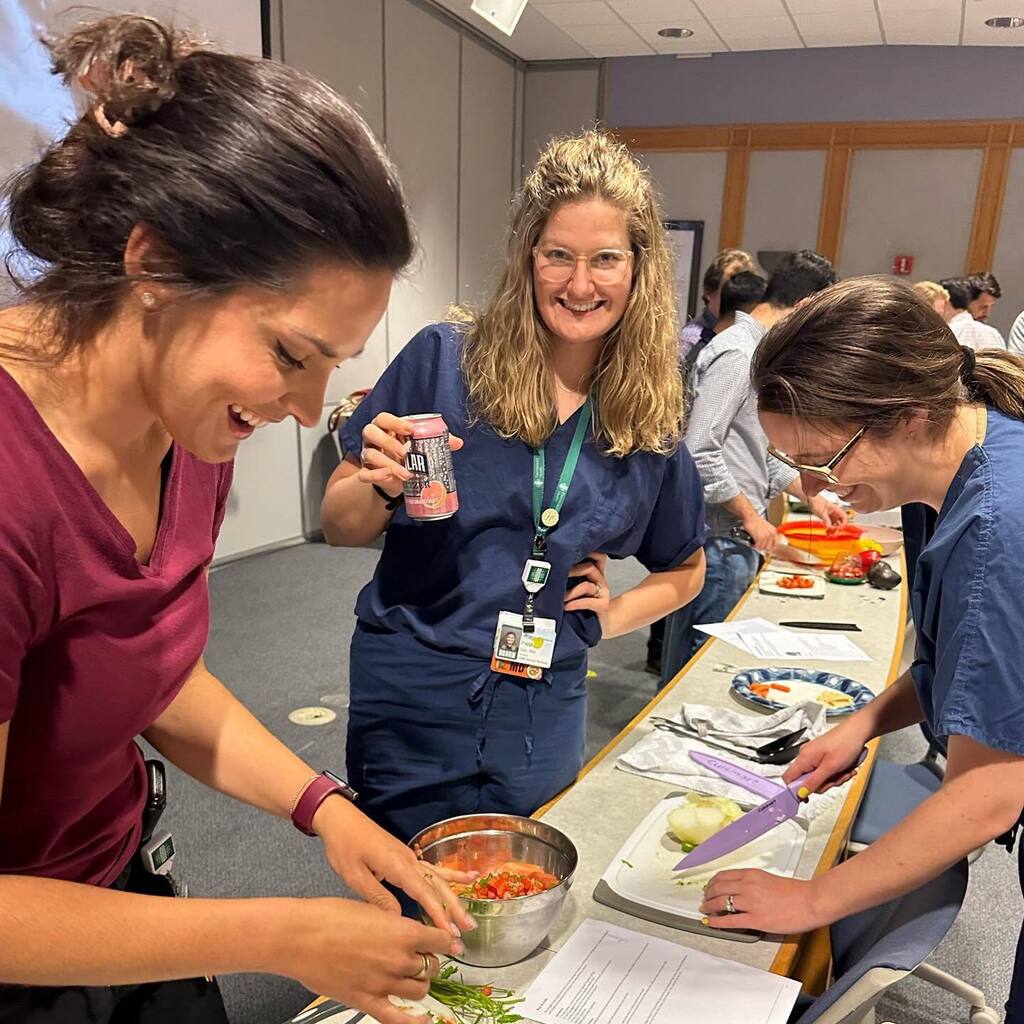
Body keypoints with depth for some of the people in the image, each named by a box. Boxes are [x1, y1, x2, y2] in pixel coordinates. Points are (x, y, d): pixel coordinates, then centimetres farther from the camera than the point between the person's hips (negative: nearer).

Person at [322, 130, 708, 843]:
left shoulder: (649, 412, -1)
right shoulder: (445, 359, -11)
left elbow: (685, 569, 15)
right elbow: (340, 529, -4)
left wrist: (613, 614, -2)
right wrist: (380, 487, -24)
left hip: (545, 715, 3)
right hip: (415, 702, -3)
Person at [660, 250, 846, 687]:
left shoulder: (755, 351, 15)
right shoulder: (736, 354, -17)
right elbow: (699, 453, -24)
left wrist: (811, 496, 25)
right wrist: (751, 515, -15)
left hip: (734, 539, 10)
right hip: (720, 540, -10)